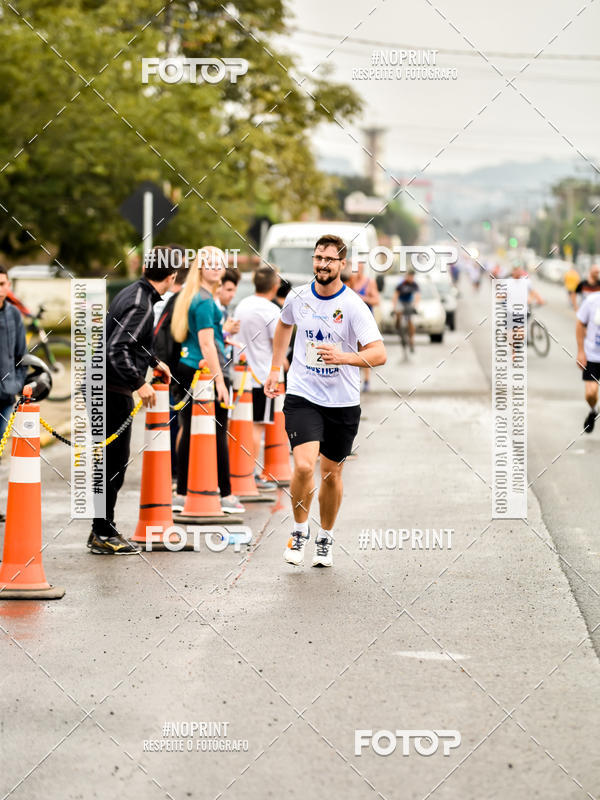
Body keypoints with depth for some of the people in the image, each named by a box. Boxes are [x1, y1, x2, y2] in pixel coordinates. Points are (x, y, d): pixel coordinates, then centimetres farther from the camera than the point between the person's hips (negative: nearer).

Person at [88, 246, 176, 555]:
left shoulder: (133, 294, 12)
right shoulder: (140, 305, -20)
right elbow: (116, 349, -28)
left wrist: (154, 362, 37)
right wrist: (140, 383, -24)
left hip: (107, 388, 10)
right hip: (114, 391, -10)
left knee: (113, 460, 15)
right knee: (114, 462, -4)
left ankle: (103, 530, 22)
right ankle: (103, 535, 0)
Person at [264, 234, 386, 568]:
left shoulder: (354, 306, -13)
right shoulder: (298, 297, -1)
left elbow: (379, 354, -20)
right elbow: (284, 325, 23)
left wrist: (343, 357, -36)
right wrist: (276, 369, 23)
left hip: (343, 402, -1)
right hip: (302, 395, 1)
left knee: (332, 475, 10)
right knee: (304, 466, -18)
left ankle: (326, 539, 32)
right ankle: (300, 531, 5)